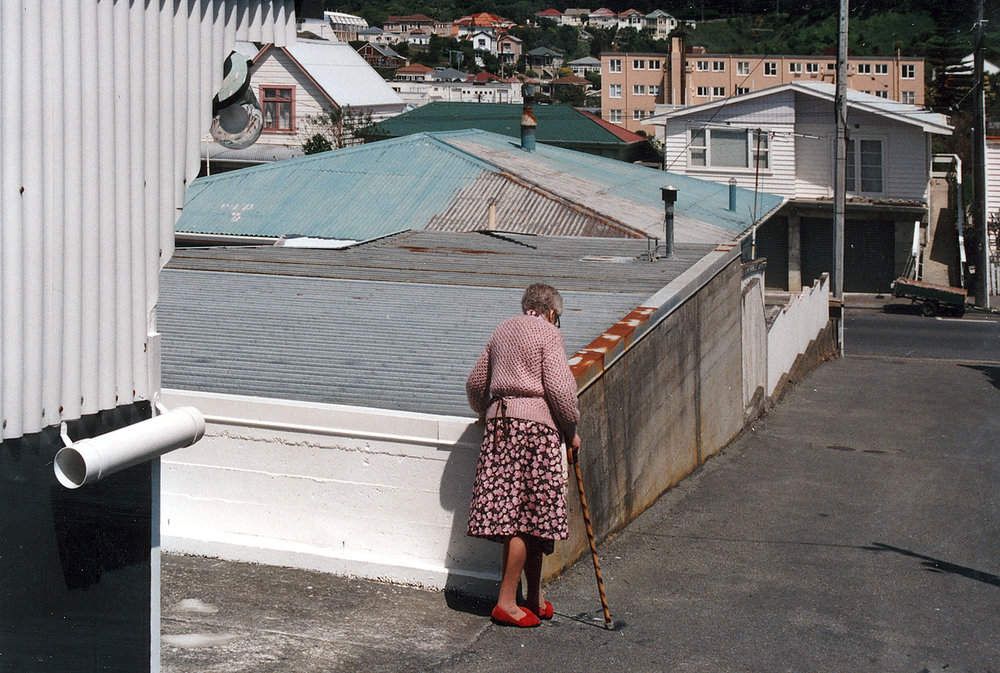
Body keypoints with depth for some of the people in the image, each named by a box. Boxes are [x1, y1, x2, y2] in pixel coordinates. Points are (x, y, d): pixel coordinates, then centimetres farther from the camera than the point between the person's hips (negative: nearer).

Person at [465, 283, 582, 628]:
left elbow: (475, 383, 23)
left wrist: (485, 414, 42)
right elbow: (558, 387, -12)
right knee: (527, 513, -5)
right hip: (533, 424, -7)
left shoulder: (502, 331, 18)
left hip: (499, 420, 7)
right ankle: (506, 602, -5)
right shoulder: (548, 334, -2)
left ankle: (535, 599, 16)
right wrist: (571, 430, -1)